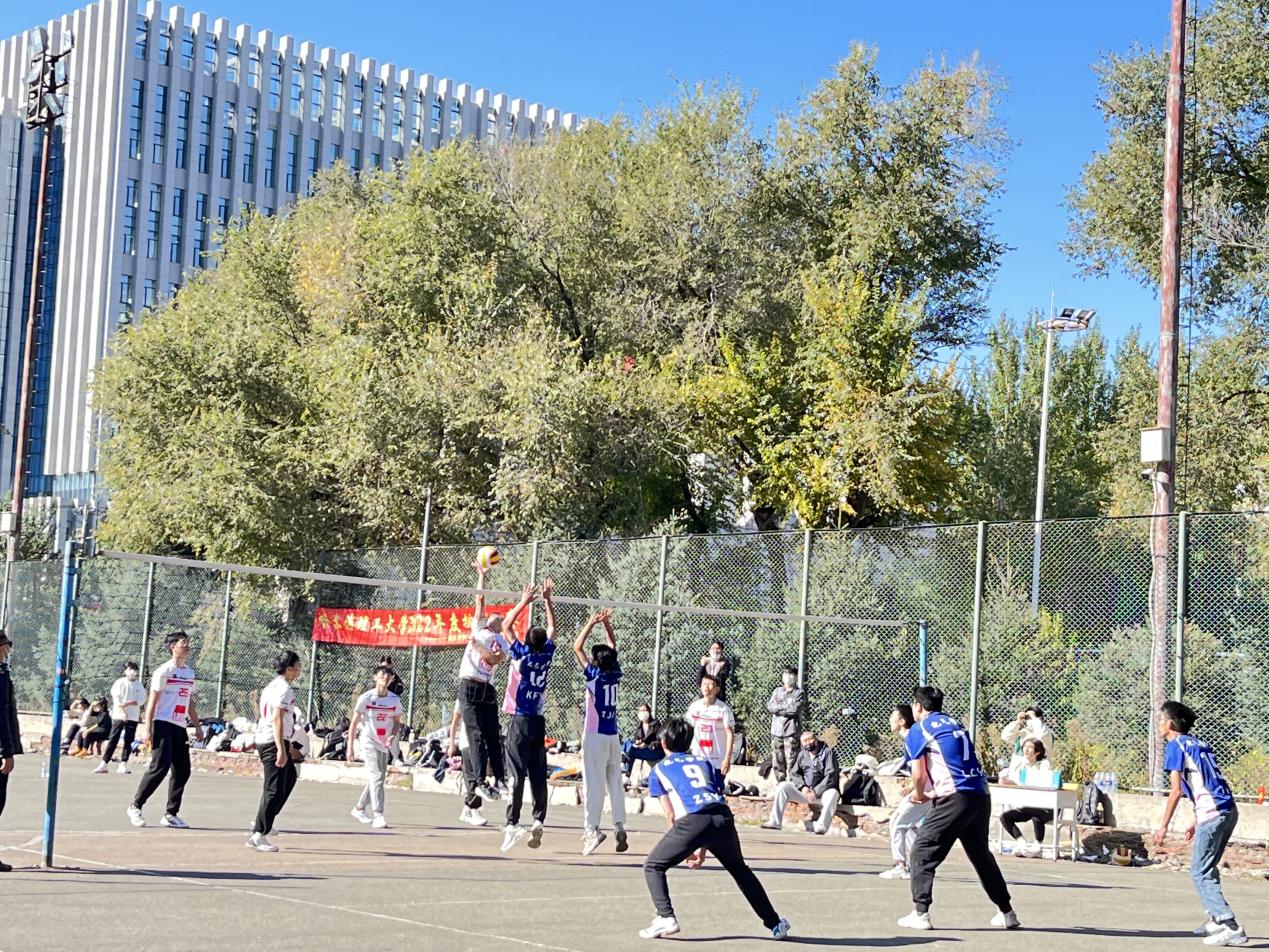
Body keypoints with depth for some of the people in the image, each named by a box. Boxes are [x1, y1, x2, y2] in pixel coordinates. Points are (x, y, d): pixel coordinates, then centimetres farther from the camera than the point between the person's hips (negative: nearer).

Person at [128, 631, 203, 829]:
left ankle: (171, 814, 11)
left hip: (180, 727, 7)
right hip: (163, 724, -7)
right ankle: (135, 807, -3)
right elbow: (152, 701, -8)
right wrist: (148, 728, -14)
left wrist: (197, 726, 17)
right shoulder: (164, 671, -5)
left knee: (182, 771, 3)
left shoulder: (189, 673, 16)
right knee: (160, 766, -15)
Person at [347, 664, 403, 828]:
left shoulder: (394, 700, 2)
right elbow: (354, 722, -4)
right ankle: (378, 815, -18)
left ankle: (359, 809, 31)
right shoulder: (366, 698, -9)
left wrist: (392, 736, -9)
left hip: (384, 745, 5)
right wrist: (350, 746, -7)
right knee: (376, 777, -16)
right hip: (368, 742, -5)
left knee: (378, 779, 12)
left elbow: (397, 722, 12)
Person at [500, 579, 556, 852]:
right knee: (538, 775, 6)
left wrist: (524, 601, 7)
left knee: (517, 774, -10)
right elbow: (552, 628, 19)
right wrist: (547, 600, 23)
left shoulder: (522, 655, -8)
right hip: (539, 721, 4)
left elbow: (507, 625, 2)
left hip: (520, 720, -4)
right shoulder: (547, 655, 2)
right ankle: (538, 821, 4)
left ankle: (512, 824, -15)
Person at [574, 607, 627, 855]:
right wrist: (606, 624, 13)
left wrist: (592, 623, -1)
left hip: (595, 735, -6)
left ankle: (592, 830, -13)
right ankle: (620, 827, 7)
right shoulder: (615, 674, 3)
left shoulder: (595, 675, -10)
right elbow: (612, 646, 18)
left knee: (594, 783, -7)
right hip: (613, 736, 6)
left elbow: (577, 647, -4)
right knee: (615, 782, 10)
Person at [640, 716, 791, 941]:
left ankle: (666, 918, -2)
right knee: (740, 869, 27)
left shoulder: (659, 770, 23)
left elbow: (670, 816, 15)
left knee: (653, 866, 15)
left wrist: (687, 849, 24)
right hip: (723, 816, 4)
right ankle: (775, 923, 29)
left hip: (693, 821, -4)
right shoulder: (705, 762, 32)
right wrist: (702, 849, 31)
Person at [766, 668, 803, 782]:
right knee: (777, 761, 5)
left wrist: (778, 708, -2)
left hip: (791, 731, -4)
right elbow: (770, 706, 2)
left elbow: (795, 709, -11)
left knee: (791, 761, -10)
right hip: (777, 730, 4)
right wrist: (786, 705, -8)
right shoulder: (777, 691, 16)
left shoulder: (799, 693, 4)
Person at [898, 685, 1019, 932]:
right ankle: (1007, 913, 27)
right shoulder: (955, 726, 21)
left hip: (956, 799, -7)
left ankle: (920, 913, -5)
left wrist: (919, 793, 20)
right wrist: (931, 793, 28)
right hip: (981, 796, 7)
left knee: (922, 852, 2)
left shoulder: (918, 730, 1)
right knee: (981, 854, 22)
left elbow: (919, 775, 0)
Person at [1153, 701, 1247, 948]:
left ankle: (1231, 928, -13)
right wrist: (1196, 822, 28)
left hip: (1212, 813, -9)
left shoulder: (1175, 746, -3)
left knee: (1200, 872, -5)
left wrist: (1163, 826, -7)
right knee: (1208, 868, 21)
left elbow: (1176, 790, -10)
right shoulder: (1199, 743, 21)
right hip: (1229, 810, 9)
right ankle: (1216, 919, 23)